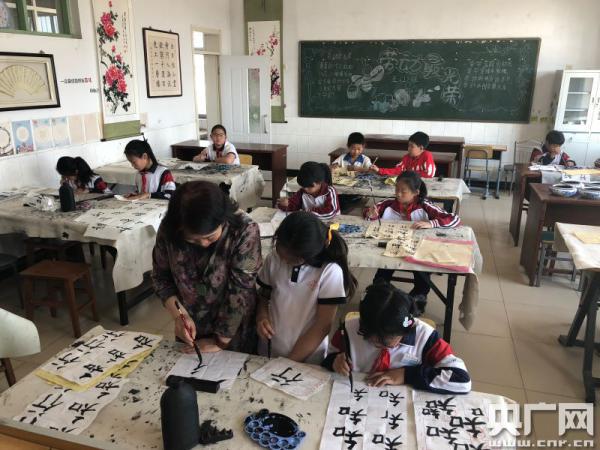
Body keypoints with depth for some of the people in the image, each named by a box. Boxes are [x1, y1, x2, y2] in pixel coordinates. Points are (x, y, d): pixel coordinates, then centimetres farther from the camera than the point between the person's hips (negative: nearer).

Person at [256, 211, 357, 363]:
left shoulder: (330, 272, -16)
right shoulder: (273, 259, -6)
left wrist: (289, 363, -12)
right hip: (268, 351, 3)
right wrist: (261, 317, -10)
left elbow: (323, 326, -12)